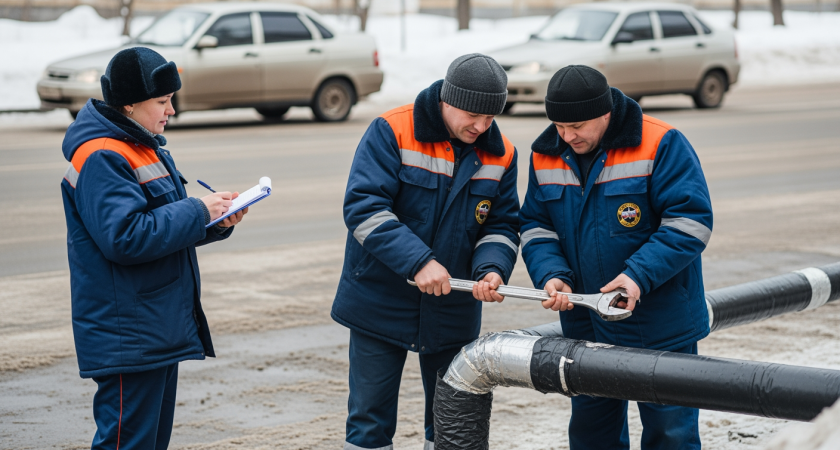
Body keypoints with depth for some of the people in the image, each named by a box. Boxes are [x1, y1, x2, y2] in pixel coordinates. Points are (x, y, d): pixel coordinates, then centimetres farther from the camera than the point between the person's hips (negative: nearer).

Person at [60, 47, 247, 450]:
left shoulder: (148, 148, 16)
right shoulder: (101, 159, -17)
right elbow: (126, 238, -27)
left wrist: (216, 222, 3)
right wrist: (198, 211, -19)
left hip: (162, 332, 10)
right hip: (126, 338, -10)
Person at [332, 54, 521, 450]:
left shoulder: (500, 154, -1)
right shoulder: (391, 132, -15)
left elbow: (501, 225, 4)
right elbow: (363, 208, -21)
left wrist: (492, 269, -18)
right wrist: (418, 262, -29)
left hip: (452, 310, 4)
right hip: (381, 302, -4)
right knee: (370, 416, 3)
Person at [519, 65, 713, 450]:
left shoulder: (661, 145, -15)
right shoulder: (545, 155, 1)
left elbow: (690, 222, -16)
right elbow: (535, 225, 7)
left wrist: (639, 275, -27)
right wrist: (551, 274, -14)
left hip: (659, 326, -5)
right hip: (584, 327, 5)